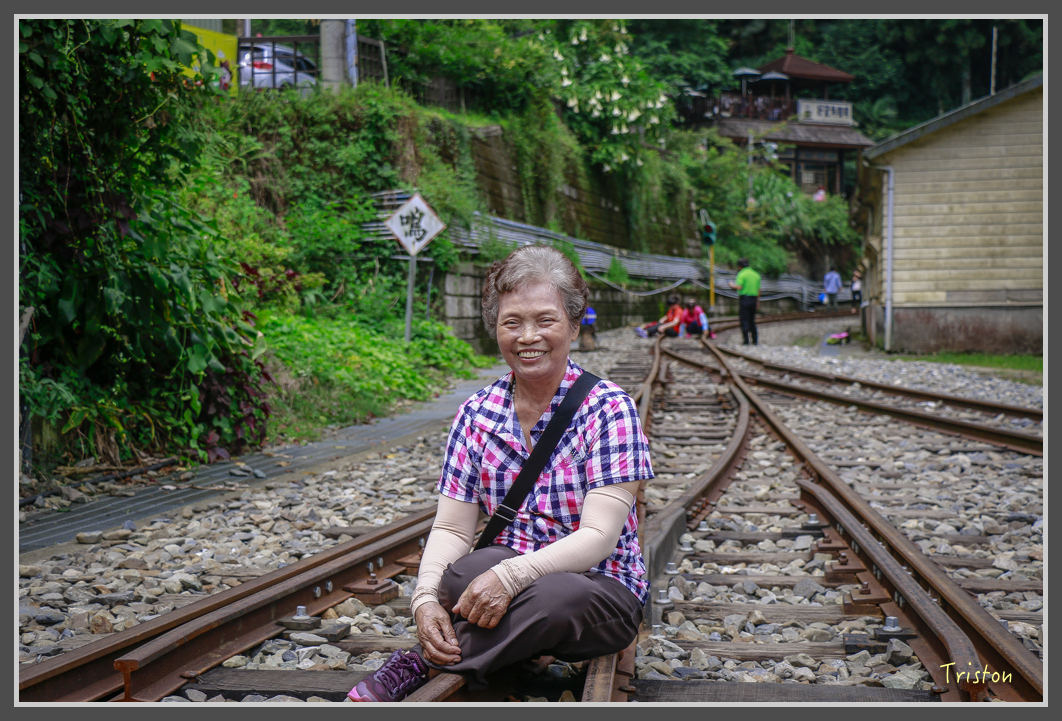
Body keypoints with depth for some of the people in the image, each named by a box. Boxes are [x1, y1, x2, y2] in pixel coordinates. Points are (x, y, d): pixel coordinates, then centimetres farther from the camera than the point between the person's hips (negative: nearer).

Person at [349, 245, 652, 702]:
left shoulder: (609, 410, -9)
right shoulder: (476, 415, 4)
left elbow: (599, 537, -17)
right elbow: (451, 528, 0)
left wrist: (511, 575, -33)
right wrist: (426, 599, -21)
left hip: (601, 592, -2)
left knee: (554, 596, -38)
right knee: (458, 575, -34)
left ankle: (419, 666, -23)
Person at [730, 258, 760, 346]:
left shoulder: (741, 274, -7)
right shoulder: (756, 275, 13)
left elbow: (739, 287, -17)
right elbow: (758, 290, 12)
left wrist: (732, 285, 2)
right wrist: (757, 302, 18)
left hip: (744, 298, -6)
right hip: (753, 299, 6)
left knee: (744, 320, -3)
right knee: (752, 320, 14)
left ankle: (746, 340, -7)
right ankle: (755, 340, 12)